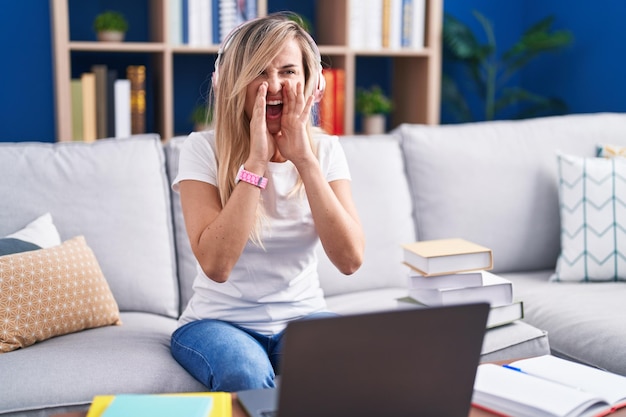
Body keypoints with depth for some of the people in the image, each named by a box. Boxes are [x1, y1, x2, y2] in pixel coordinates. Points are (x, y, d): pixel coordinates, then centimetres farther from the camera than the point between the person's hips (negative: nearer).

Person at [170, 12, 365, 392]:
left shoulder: (325, 150, -2)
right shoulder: (204, 149, -10)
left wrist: (304, 159, -20)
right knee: (247, 375, -35)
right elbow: (216, 264, -23)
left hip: (303, 317, 2)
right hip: (219, 320, -2)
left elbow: (350, 259, -15)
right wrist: (256, 161, -25)